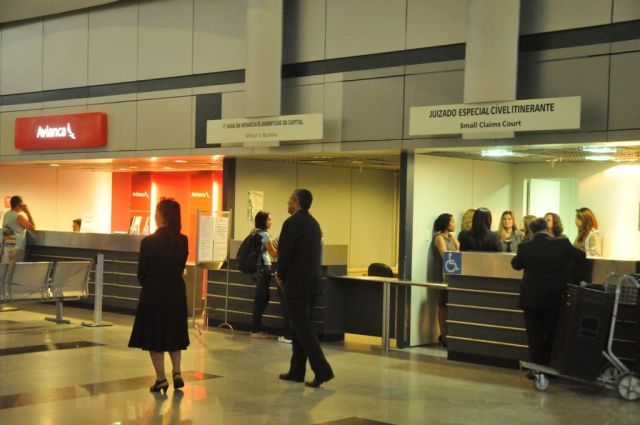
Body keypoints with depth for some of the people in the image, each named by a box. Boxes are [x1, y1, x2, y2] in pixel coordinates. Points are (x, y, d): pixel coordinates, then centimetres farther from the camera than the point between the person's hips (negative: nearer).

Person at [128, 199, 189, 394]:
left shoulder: (149, 242, -16)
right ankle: (177, 372, 9)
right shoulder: (182, 241, -4)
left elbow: (141, 272, -8)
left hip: (153, 294, -4)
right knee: (173, 333, 19)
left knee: (153, 335, 8)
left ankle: (161, 378, 9)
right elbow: (180, 267, 3)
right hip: (176, 292, 4)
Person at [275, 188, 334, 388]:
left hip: (297, 282, -9)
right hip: (312, 280, 9)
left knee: (302, 326, -7)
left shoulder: (292, 223, -13)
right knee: (301, 325, 14)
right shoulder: (314, 223, 14)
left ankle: (322, 370, -14)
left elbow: (285, 252, -15)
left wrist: (281, 275, 2)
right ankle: (297, 371, 19)